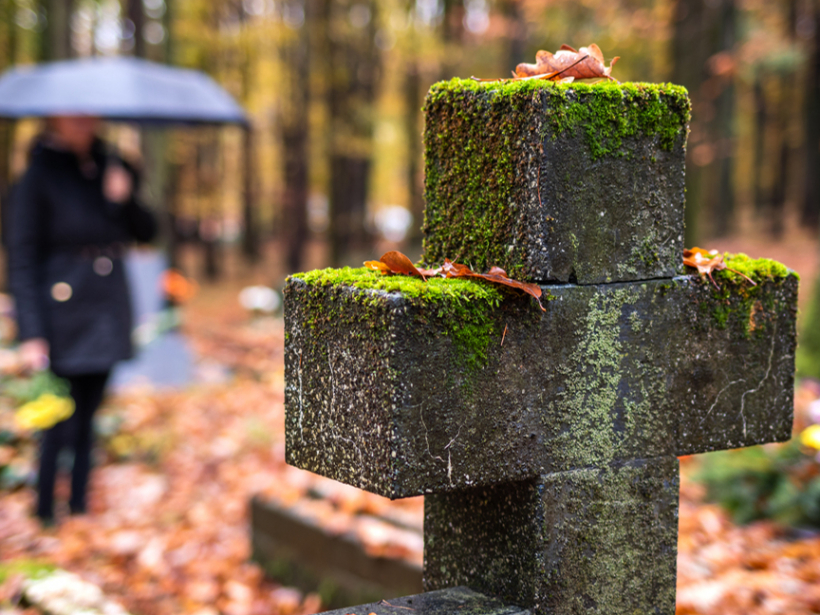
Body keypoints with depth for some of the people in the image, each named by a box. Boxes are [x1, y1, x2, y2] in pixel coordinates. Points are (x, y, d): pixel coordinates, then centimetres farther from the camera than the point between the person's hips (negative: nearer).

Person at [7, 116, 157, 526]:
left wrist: (124, 199, -14)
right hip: (64, 319, -5)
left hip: (107, 315, 5)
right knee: (63, 425, -2)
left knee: (87, 418, 12)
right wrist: (30, 334, -17)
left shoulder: (110, 167, 7)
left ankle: (80, 509, 21)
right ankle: (45, 516, 13)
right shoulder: (39, 177, -9)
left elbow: (146, 232, 8)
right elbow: (22, 261, -11)